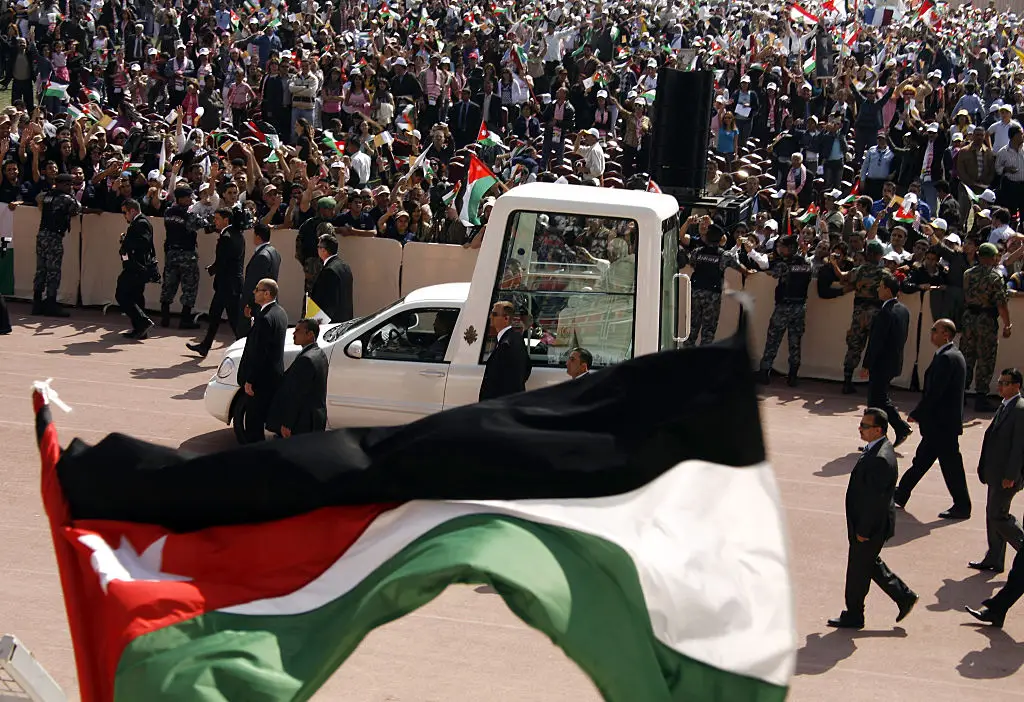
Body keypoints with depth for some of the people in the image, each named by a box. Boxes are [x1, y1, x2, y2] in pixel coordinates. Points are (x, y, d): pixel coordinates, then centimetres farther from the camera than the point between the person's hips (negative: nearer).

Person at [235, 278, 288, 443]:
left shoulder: (264, 318, -23)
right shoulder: (280, 312, 7)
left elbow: (258, 352, -22)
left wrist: (249, 380, -17)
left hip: (262, 379, -10)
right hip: (275, 375, 10)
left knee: (254, 419, 0)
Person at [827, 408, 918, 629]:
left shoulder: (881, 459, -29)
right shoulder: (876, 449, 4)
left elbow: (874, 499, -26)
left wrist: (863, 531, -19)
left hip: (871, 526, -10)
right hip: (866, 522, 10)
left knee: (858, 569, 7)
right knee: (870, 564, 23)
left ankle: (853, 616, 23)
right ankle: (904, 596, 32)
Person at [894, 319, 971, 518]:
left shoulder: (946, 358, -20)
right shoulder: (953, 355, 12)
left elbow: (934, 391, -22)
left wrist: (916, 414, -13)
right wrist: (920, 413, 16)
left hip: (942, 423, -10)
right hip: (940, 422, 10)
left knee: (951, 464, -1)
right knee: (921, 460, 16)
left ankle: (962, 507, 7)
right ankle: (901, 495, 25)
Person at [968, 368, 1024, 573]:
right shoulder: (1005, 407, 12)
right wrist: (986, 469, 16)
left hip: (1007, 476, -10)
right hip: (996, 473, 10)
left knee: (997, 516, -7)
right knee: (993, 516, 12)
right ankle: (994, 560, 19)